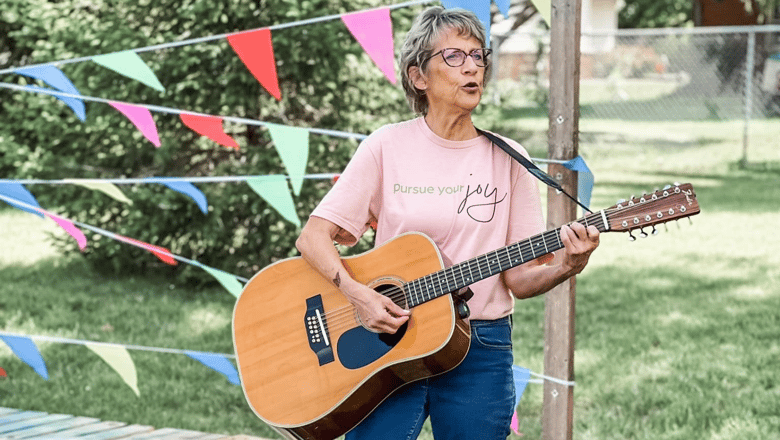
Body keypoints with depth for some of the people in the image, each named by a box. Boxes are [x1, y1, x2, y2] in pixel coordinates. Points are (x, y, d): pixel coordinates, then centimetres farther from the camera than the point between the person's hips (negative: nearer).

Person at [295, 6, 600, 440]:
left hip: (481, 349, 2)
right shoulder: (387, 147, 0)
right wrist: (358, 292, -18)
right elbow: (314, 237, -3)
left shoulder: (507, 159, 4)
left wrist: (565, 268, -18)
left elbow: (519, 279, 2)